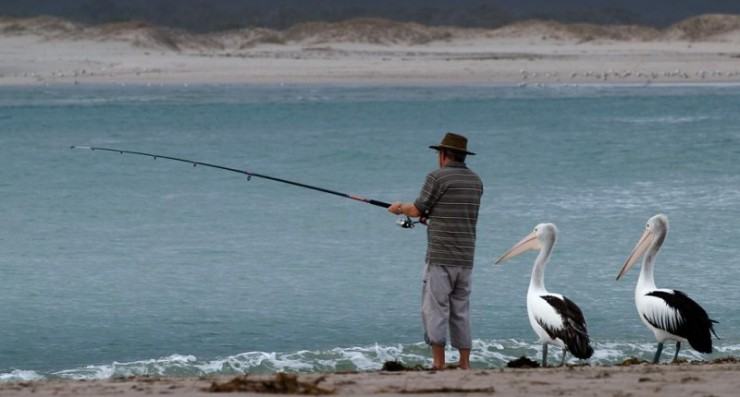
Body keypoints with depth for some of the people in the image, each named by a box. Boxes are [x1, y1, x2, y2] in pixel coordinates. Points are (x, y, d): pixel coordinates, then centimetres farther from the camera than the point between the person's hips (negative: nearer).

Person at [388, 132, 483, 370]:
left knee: (435, 308, -3)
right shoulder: (475, 181, 11)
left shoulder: (438, 177, -9)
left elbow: (417, 210, -3)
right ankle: (464, 365, 8)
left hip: (440, 258, -6)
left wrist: (400, 208, 18)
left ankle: (439, 364, -9)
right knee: (461, 312, 10)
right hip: (466, 258, 6)